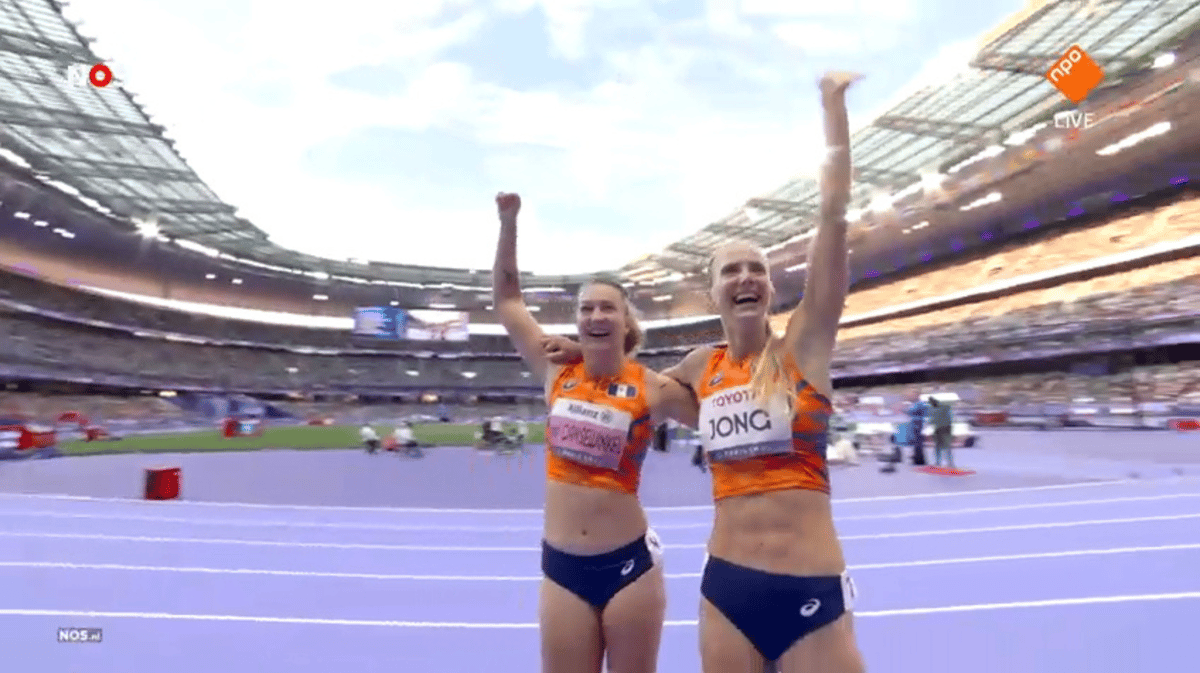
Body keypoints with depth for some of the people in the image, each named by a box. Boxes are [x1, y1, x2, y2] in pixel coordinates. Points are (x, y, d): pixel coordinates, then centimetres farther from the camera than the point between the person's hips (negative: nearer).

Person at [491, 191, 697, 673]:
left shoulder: (654, 390, -8)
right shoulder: (556, 371, -1)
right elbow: (506, 297, 6)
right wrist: (508, 221, 2)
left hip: (630, 562, -2)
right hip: (561, 566, 2)